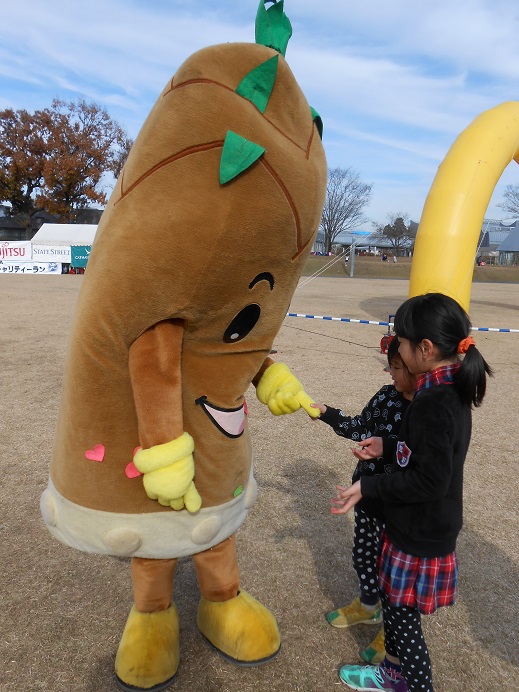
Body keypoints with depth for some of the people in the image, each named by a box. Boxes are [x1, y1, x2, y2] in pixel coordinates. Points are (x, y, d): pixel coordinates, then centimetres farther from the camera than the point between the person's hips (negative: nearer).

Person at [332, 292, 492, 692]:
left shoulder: (433, 403, -29)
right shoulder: (454, 390, 1)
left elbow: (429, 480, -27)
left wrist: (368, 487, -22)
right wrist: (388, 448, 8)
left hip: (420, 535, -9)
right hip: (426, 527, 9)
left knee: (402, 613, 11)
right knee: (394, 603, 25)